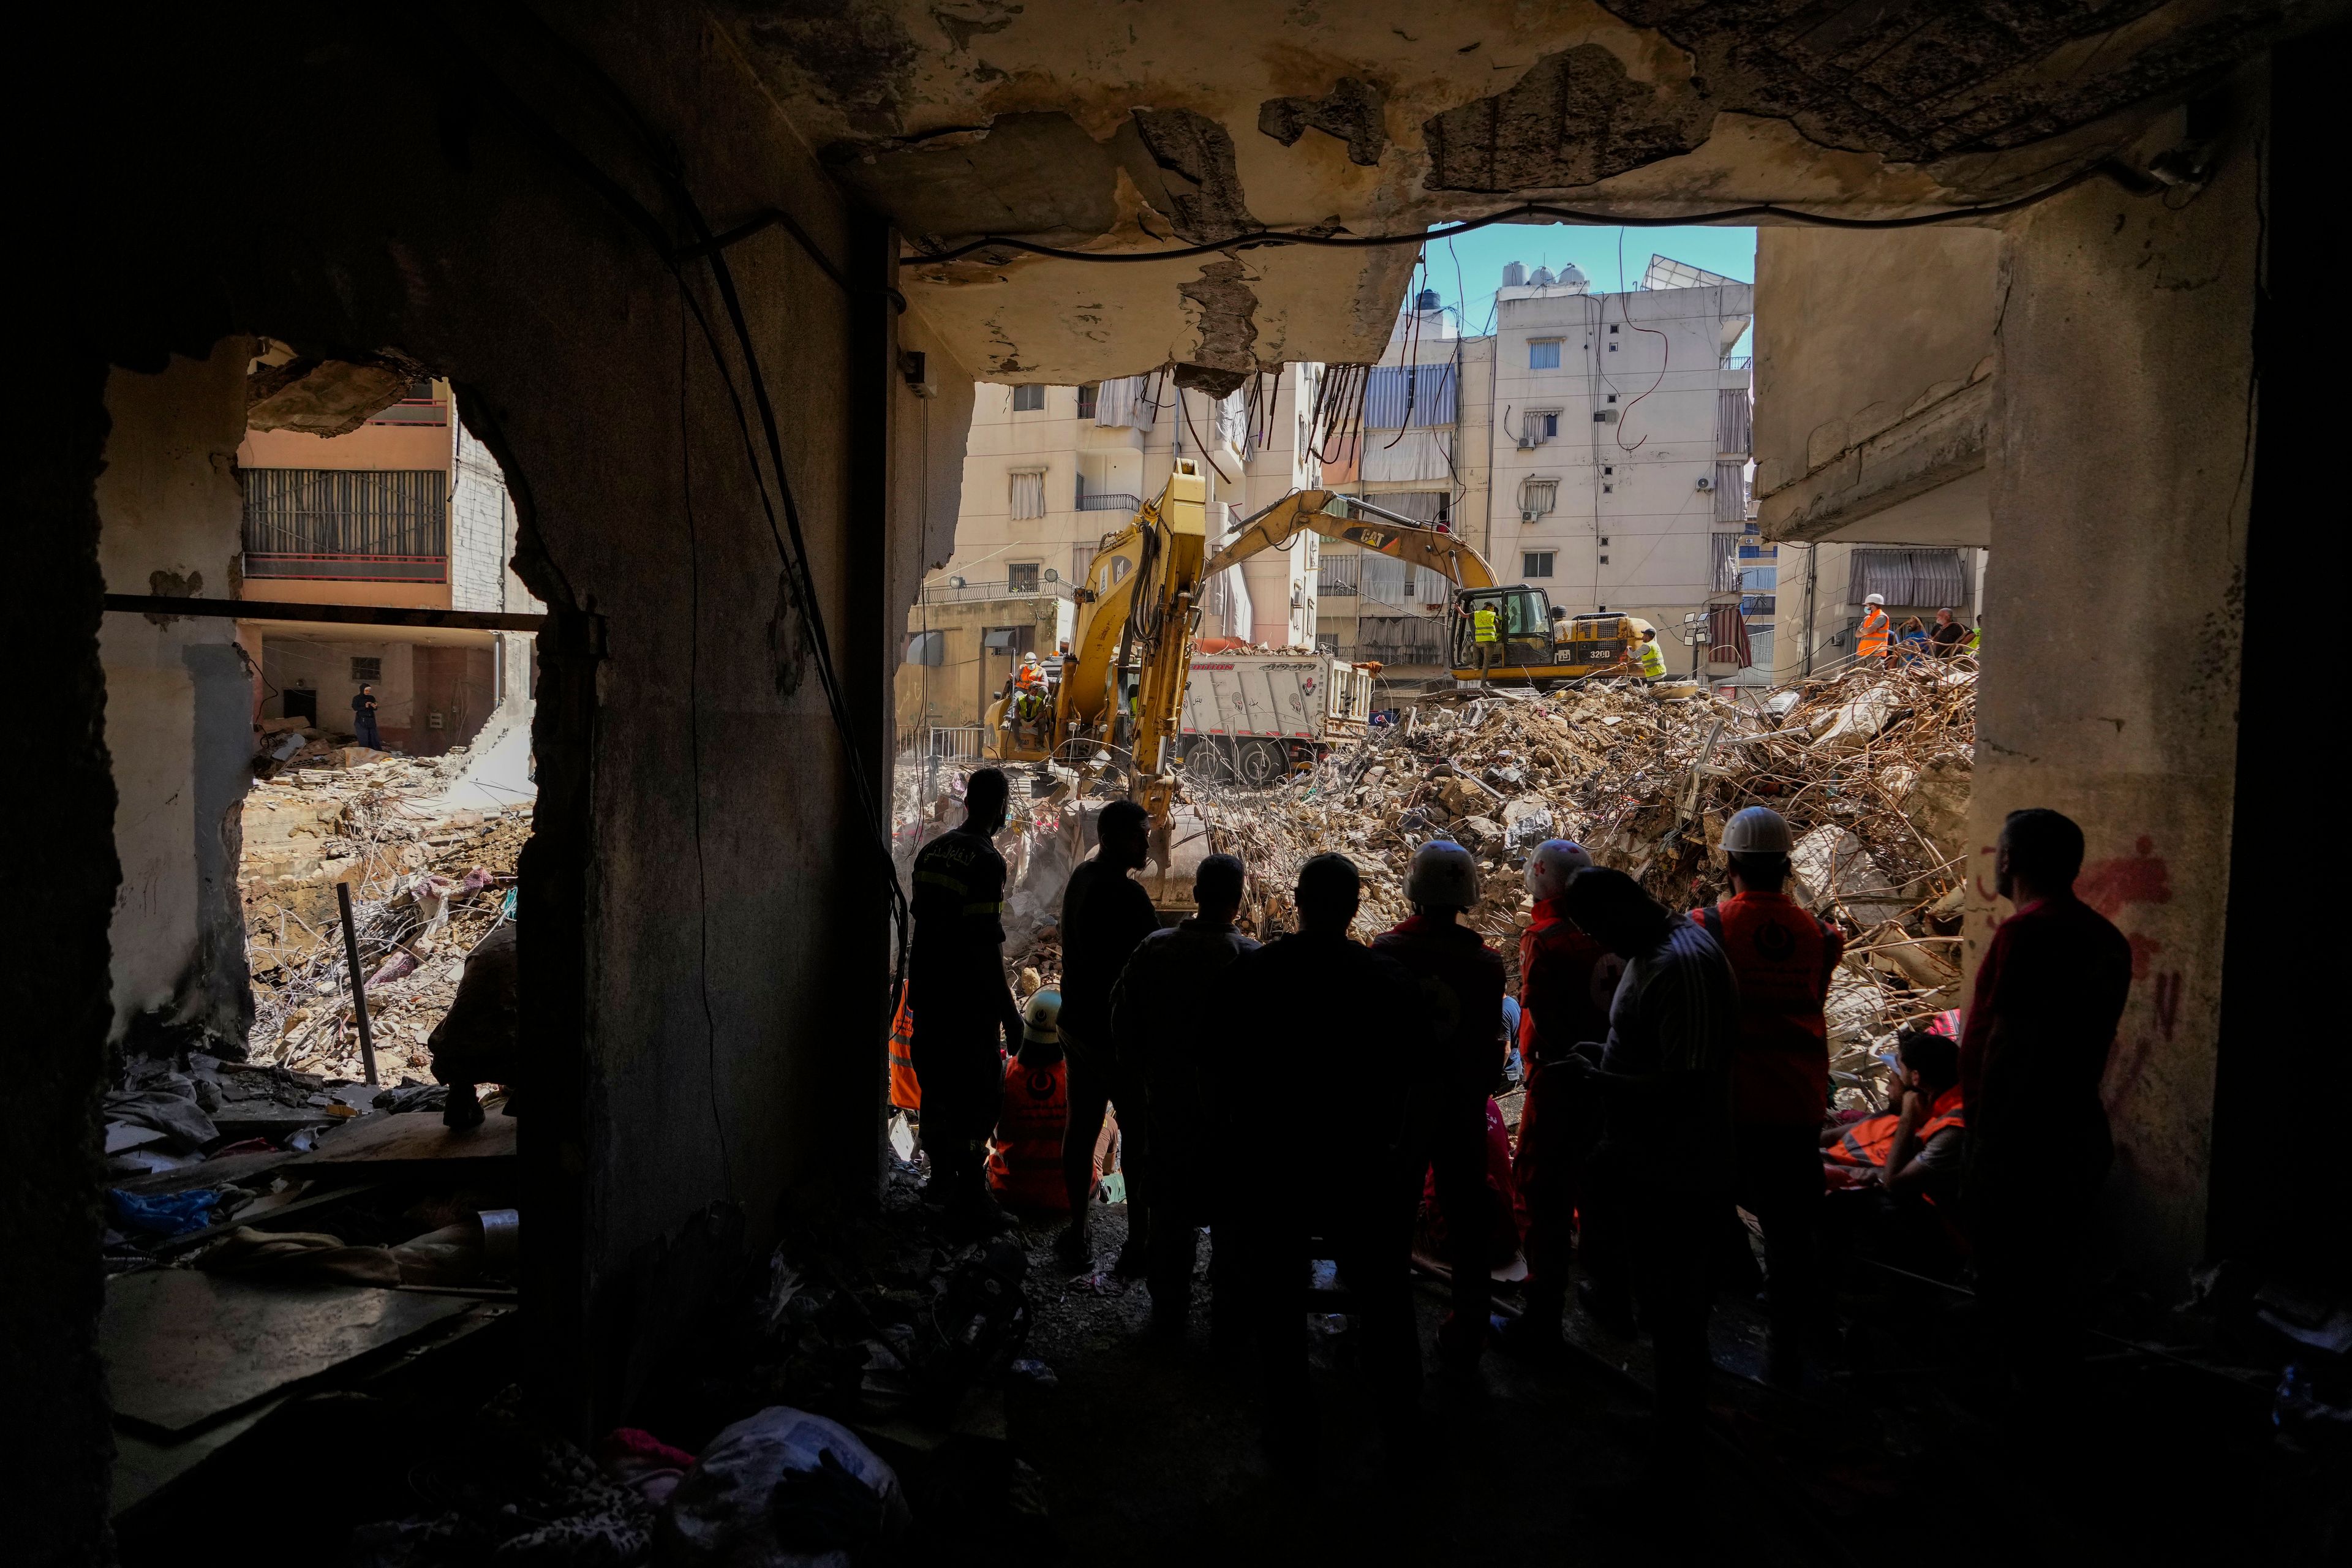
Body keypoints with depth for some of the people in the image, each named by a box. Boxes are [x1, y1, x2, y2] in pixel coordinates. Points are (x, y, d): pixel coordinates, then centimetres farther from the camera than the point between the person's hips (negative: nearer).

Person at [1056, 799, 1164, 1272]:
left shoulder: (1082, 877, 6)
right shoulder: (1126, 893, -22)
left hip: (1077, 1024, 9)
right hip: (1118, 1033, -9)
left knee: (1082, 1127, 14)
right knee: (1139, 1135, 3)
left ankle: (1076, 1234, 22)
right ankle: (1139, 1242, 10)